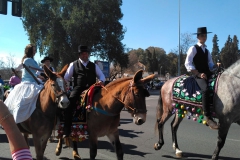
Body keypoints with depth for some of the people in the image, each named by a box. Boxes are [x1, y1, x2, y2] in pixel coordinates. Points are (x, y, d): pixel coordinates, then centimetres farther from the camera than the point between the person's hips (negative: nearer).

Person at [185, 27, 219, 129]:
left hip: (208, 74, 8)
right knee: (205, 89, -34)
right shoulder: (193, 49, 2)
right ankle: (208, 118, -36)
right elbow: (188, 64, -8)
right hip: (198, 74, -8)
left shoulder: (206, 50, 24)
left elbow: (210, 64, 23)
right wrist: (199, 74, -16)